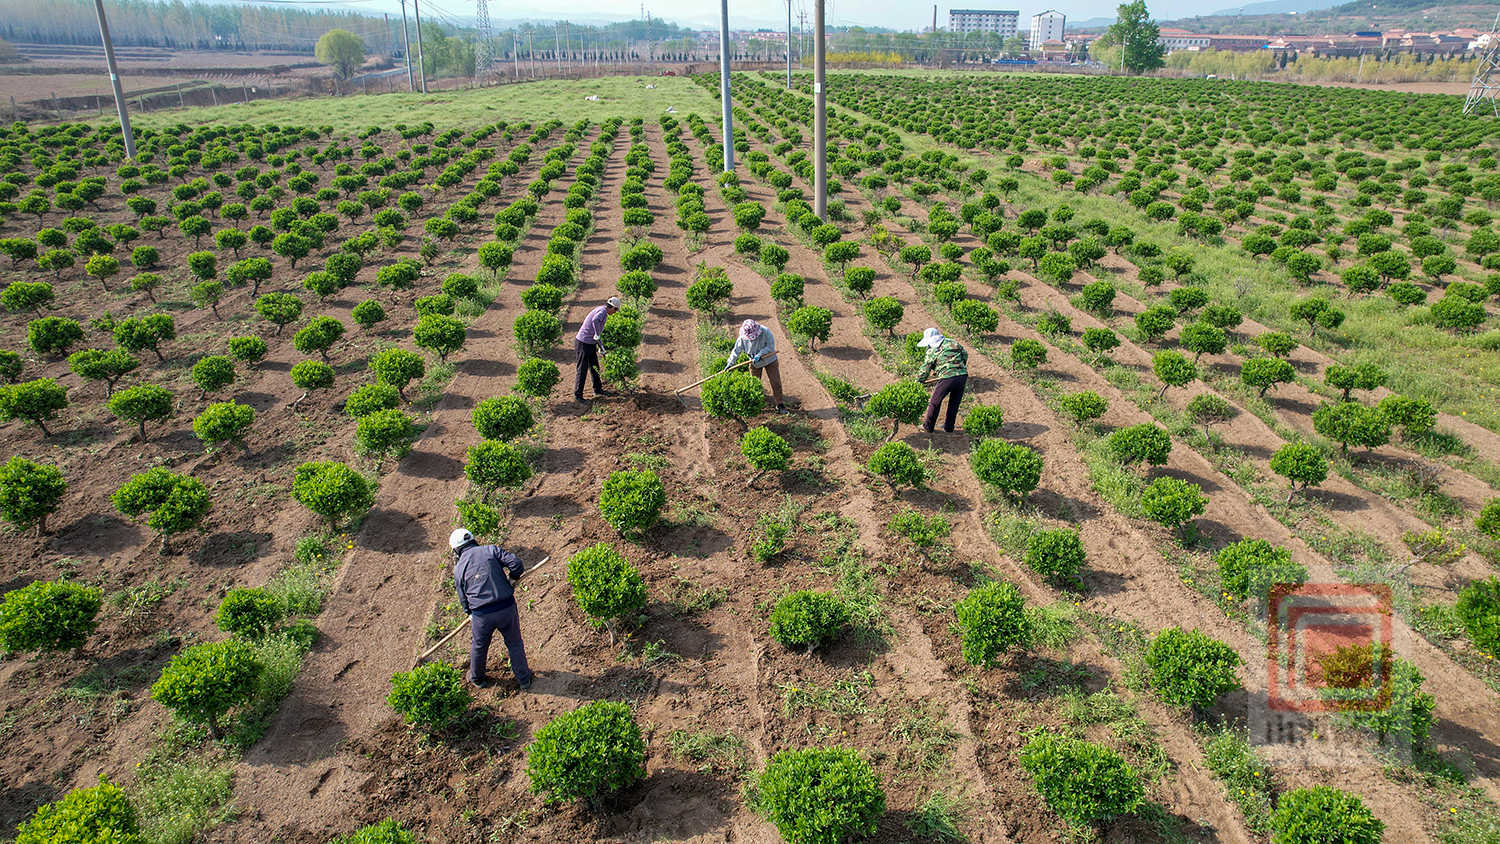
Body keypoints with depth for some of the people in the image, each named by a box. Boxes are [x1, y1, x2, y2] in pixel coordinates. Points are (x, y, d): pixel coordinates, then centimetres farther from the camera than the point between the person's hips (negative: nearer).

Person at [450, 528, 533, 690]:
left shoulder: (459, 568, 5)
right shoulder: (491, 550, 2)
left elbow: (463, 597, 12)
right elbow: (516, 563, -10)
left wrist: (470, 614, 30)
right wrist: (512, 581, 9)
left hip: (482, 615, 0)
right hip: (507, 608, 0)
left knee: (479, 647, 26)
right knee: (515, 644, 19)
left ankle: (477, 678, 48)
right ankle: (524, 679, 31)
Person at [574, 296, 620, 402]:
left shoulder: (600, 309, 14)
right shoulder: (603, 311, -17)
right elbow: (595, 320, -42)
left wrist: (600, 347, 25)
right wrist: (597, 335, -32)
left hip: (591, 343, 10)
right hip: (584, 343, -10)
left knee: (595, 367, 18)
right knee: (583, 370, -2)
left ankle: (598, 390, 31)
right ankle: (578, 394, 7)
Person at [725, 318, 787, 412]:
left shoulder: (765, 332, -26)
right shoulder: (742, 337, -17)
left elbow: (770, 346, -22)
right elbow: (736, 351, -7)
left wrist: (760, 355, -31)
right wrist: (730, 363, -11)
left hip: (769, 360, -2)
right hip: (754, 363, 2)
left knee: (776, 383, -1)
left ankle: (780, 405, 11)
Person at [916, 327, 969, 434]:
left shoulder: (931, 351, 5)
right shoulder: (952, 342, 17)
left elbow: (924, 371, 7)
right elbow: (965, 355, 20)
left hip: (947, 378, -5)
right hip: (963, 375, 5)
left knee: (935, 402, 14)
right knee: (954, 403, 21)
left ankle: (928, 426, 23)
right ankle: (949, 427, 30)